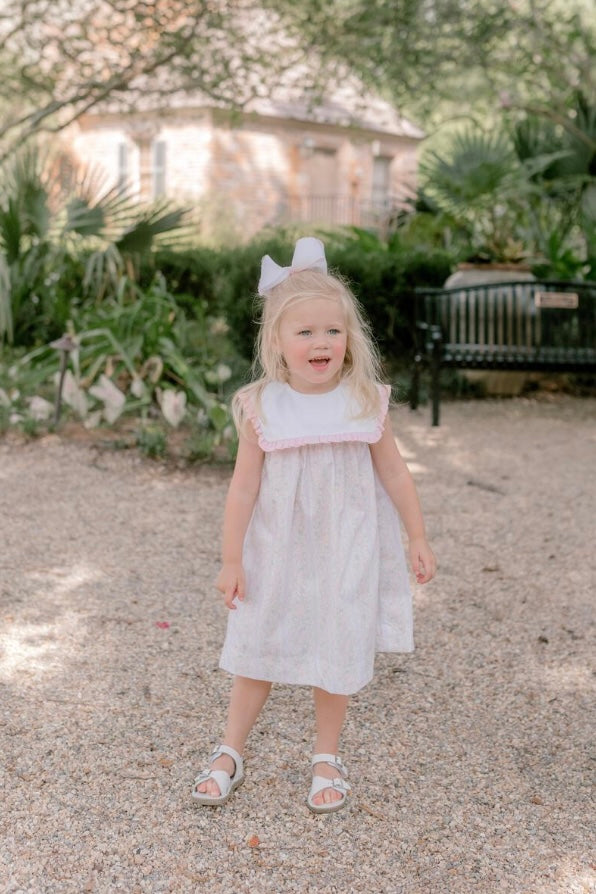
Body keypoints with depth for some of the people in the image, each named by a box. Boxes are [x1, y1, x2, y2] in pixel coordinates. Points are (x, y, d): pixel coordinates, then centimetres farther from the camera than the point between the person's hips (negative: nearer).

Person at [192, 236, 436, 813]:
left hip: (344, 554, 0)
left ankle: (327, 760, 30)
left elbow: (393, 473, 2)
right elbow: (244, 486, -6)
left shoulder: (365, 402, -8)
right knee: (256, 654, 12)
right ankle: (229, 756, 28)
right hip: (276, 554, 0)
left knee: (335, 657, 10)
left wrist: (417, 539, 5)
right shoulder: (262, 408, -11)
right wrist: (232, 560, -4)